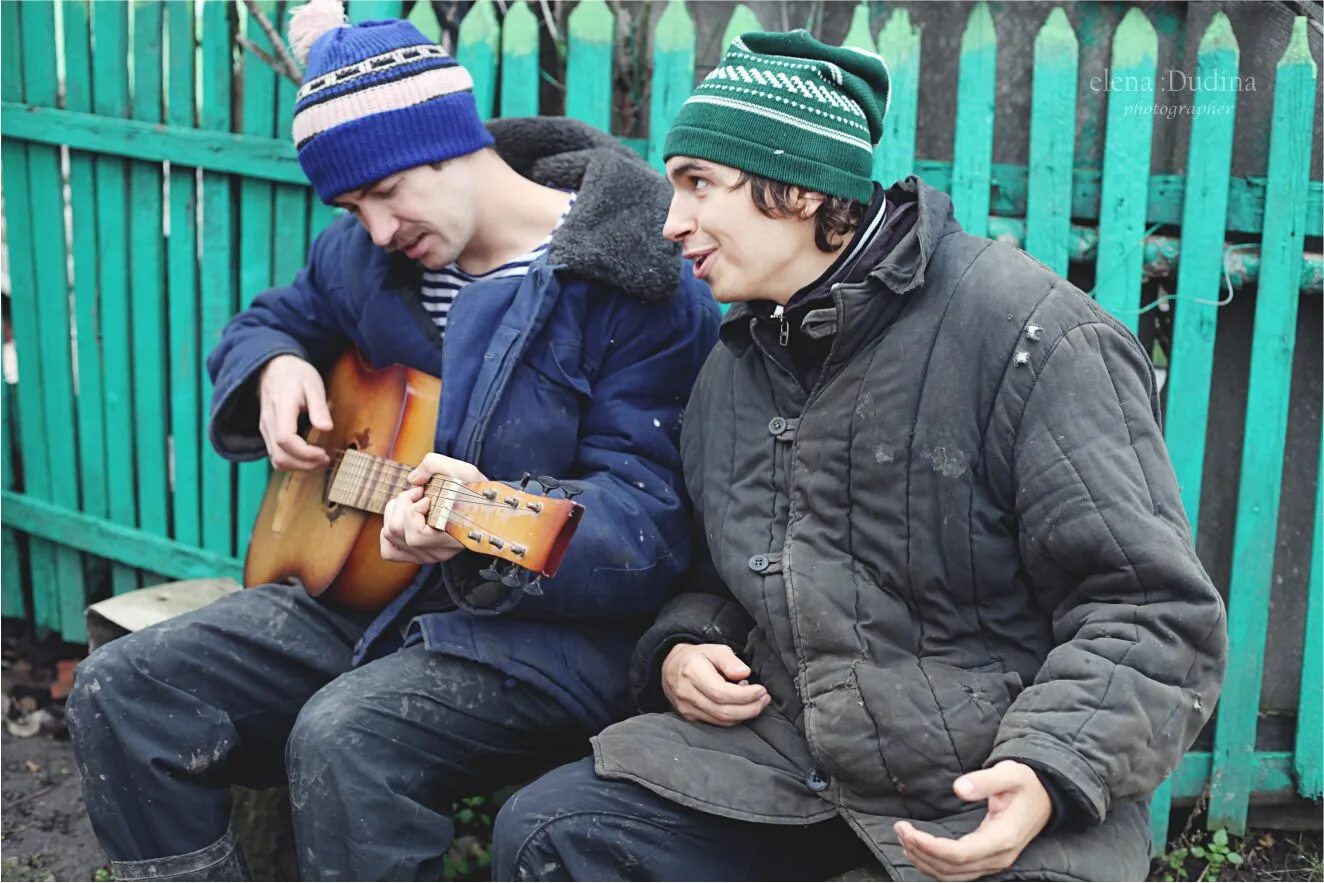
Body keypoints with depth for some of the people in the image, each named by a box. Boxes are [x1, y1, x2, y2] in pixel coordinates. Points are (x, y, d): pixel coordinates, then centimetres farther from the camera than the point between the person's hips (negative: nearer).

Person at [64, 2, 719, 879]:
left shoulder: (642, 287, -14)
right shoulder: (364, 255, 8)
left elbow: (648, 524, -18)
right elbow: (266, 321, 28)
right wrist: (275, 368, 2)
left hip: (553, 621, -7)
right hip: (365, 595, 7)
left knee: (345, 737, -34)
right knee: (123, 691, -9)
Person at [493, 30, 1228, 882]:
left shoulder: (1029, 336, -13)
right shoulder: (736, 366, 11)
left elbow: (1155, 613, -15)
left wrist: (1048, 774, -28)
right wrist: (679, 651, 3)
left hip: (995, 801, -6)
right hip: (782, 753, 6)